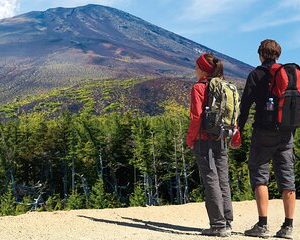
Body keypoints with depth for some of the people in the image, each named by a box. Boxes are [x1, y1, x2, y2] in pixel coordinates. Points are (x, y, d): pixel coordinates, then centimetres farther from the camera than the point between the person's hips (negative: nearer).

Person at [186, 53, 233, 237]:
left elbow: (197, 116, -14)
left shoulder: (199, 88, -9)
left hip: (204, 139, -6)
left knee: (211, 181, -4)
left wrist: (190, 139, -6)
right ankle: (227, 223, 13)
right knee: (223, 180, 10)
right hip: (222, 139, 6)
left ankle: (218, 225, -3)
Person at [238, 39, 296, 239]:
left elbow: (246, 104, -7)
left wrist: (239, 129, -1)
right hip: (286, 133, 4)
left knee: (259, 174, 1)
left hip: (264, 132, -4)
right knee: (287, 177, 6)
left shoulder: (257, 74, -1)